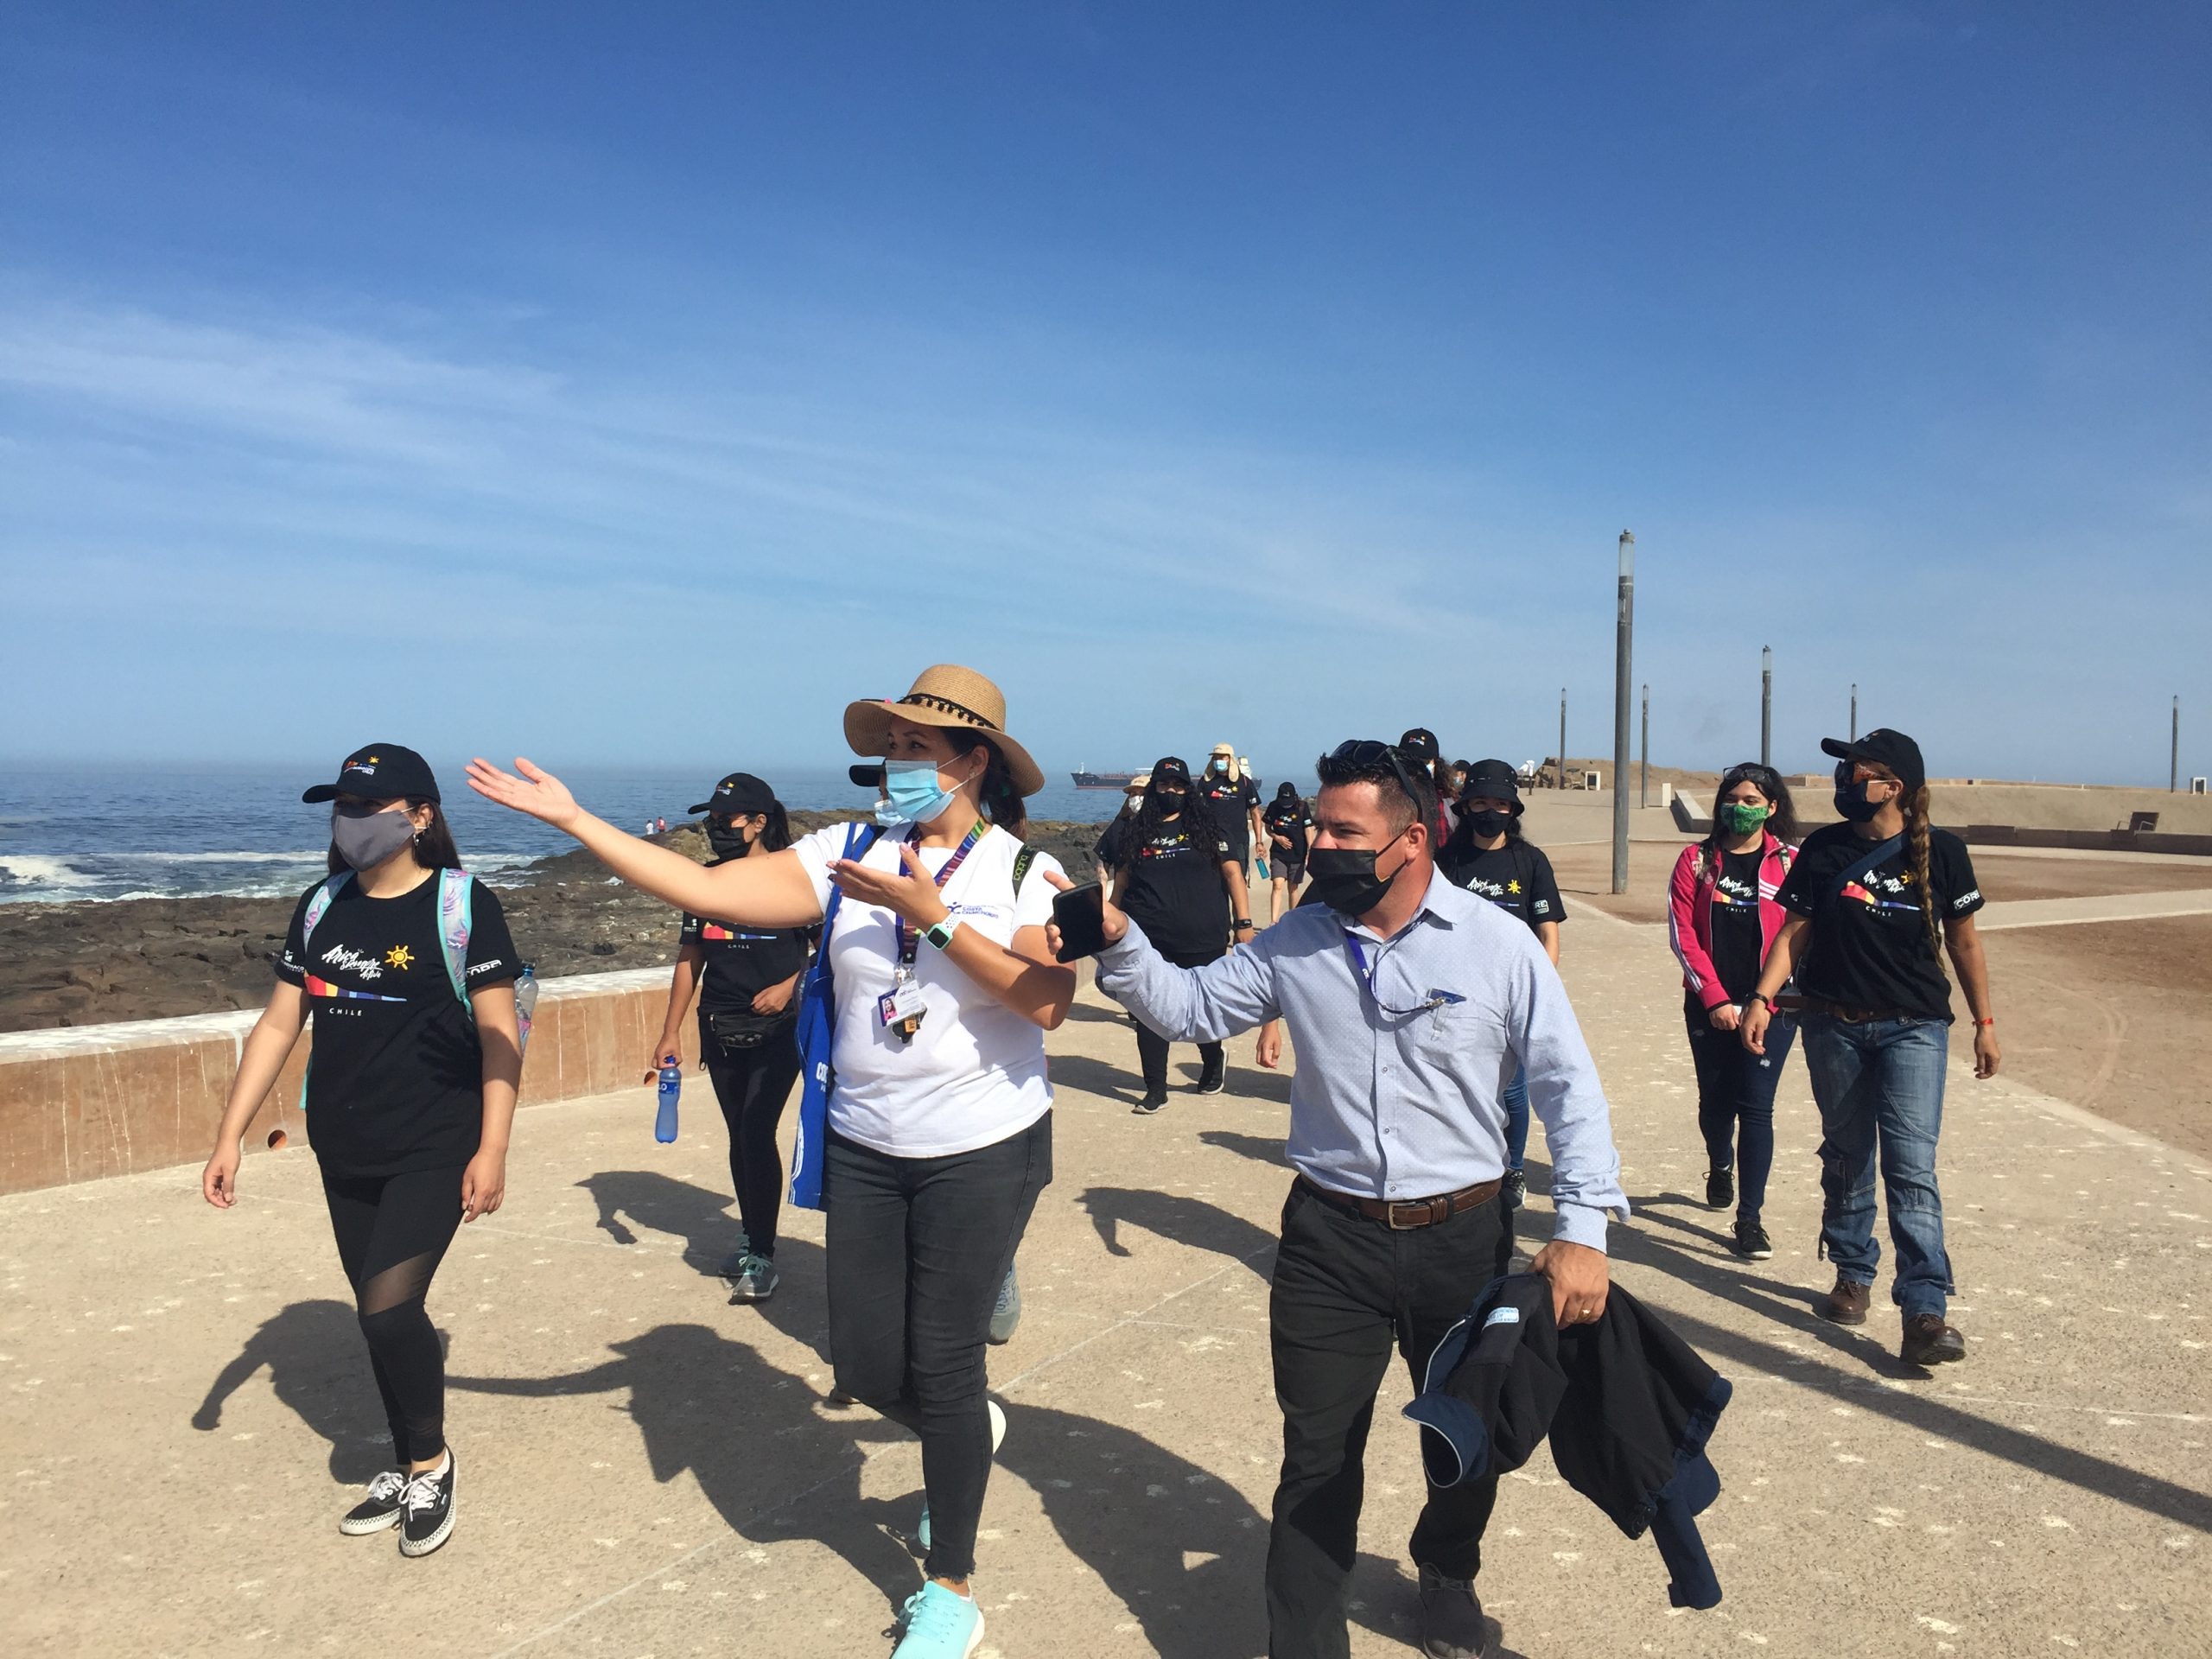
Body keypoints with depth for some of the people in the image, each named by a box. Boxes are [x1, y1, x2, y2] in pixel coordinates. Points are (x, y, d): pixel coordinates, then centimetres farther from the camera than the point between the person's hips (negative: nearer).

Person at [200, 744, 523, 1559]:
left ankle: (431, 1462, 12)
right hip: (344, 1154, 6)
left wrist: (492, 1150, -16)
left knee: (388, 1304, -13)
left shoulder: (463, 904, -10)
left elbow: (499, 1034, -12)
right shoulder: (322, 907, 6)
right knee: (382, 1316, 13)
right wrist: (229, 1135, 4)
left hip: (436, 1149, -5)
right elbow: (277, 1026, 9)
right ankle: (408, 1470, 32)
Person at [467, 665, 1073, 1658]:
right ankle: (970, 1432, 46)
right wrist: (574, 820, -12)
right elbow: (702, 889, -8)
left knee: (941, 1366, 4)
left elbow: (1047, 1000, -24)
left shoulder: (1025, 871, -10)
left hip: (982, 1154, -4)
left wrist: (934, 916, -26)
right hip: (866, 1150, 4)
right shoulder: (844, 856, -2)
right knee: (867, 1368, 10)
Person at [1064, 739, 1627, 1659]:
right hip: (1330, 1238, 0)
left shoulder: (1499, 944, -9)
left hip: (1463, 1238, 0)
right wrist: (1119, 941, -13)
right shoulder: (1297, 943, -2)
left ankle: (1448, 1575, 52)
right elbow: (1188, 1005, 4)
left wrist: (1583, 1228, -12)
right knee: (1318, 1460, 6)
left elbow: (1568, 1087, -6)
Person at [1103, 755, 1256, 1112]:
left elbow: (1232, 872, 1)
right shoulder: (1137, 833, 10)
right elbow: (1120, 883, 14)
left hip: (1204, 940, -2)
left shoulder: (1206, 827, 4)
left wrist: (1244, 923, -6)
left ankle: (1214, 1062, 40)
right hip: (1149, 942, 2)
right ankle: (1155, 1089, 13)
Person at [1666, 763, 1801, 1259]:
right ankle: (1720, 1168, 44)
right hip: (1709, 1005, 2)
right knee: (1715, 1099, 14)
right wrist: (1715, 998, -9)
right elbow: (1682, 933, -1)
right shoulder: (1697, 860, 3)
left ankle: (1750, 1218, 2)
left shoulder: (1791, 862, 0)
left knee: (1756, 1106, -5)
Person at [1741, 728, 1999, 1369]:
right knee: (1845, 1159, 12)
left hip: (1914, 1028, -2)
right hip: (1833, 1026, 3)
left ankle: (1925, 1312, -11)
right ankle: (1853, 1276, 29)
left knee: (1911, 1166, -10)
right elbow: (1795, 931, 2)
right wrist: (1762, 997, -11)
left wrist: (1985, 1021, 5)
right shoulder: (1822, 849, 1)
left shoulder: (1940, 851, -3)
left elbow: (1962, 939, 4)